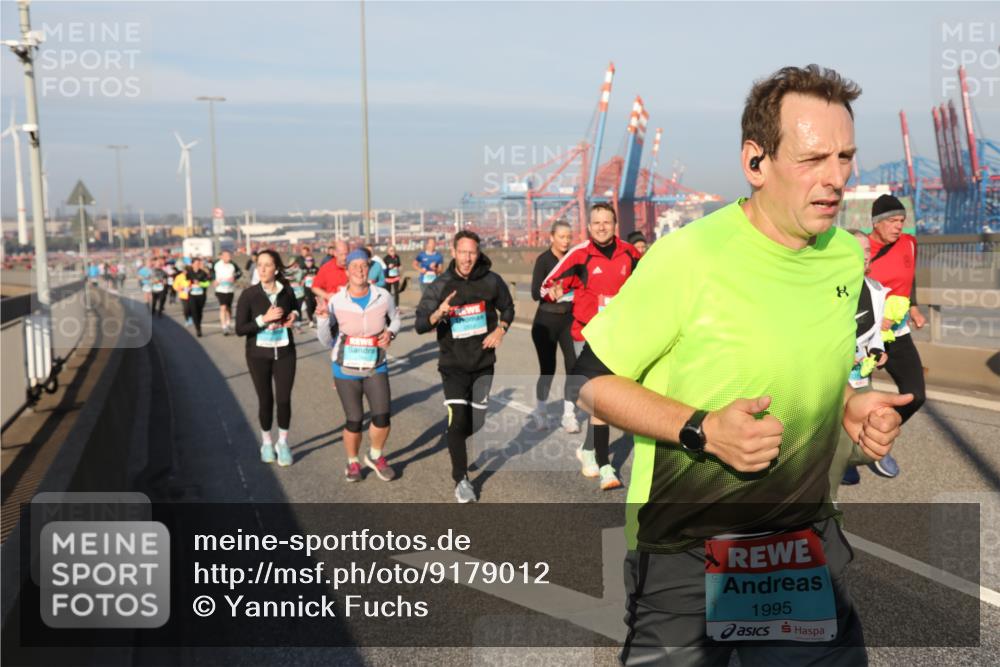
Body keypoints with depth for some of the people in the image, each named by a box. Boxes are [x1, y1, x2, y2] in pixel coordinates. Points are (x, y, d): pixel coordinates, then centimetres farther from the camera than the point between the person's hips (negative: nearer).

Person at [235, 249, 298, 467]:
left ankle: (283, 443, 19)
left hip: (284, 352, 1)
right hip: (259, 354, -1)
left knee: (284, 399, 0)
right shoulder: (249, 294, -11)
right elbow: (240, 329, -12)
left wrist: (292, 318, -5)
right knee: (265, 400, 7)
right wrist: (264, 319, -22)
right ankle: (266, 442, 27)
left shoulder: (286, 291, -3)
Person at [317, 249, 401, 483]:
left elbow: (395, 319, 13)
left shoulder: (383, 296, -7)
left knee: (382, 416, -8)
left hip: (376, 367, 1)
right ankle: (353, 462, 30)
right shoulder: (336, 301, -11)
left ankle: (376, 456, 21)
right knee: (354, 420, 4)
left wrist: (390, 333, -8)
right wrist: (323, 320, -24)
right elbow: (327, 341, -6)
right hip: (346, 369, -1)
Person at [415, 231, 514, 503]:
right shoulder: (440, 286, -10)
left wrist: (501, 330, -6)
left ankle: (457, 443, 47)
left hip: (483, 363, 2)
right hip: (453, 365, -2)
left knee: (476, 423, 13)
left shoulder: (491, 281, -6)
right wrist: (438, 313, -34)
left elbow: (507, 308, 12)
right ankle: (461, 480, 1)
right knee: (458, 420, -14)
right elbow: (420, 326, -14)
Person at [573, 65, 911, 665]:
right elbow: (594, 383, -14)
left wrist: (851, 407, -2)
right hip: (685, 551, -5)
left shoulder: (848, 256, 0)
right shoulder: (689, 257, -21)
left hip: (808, 537, 5)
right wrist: (703, 430, -25)